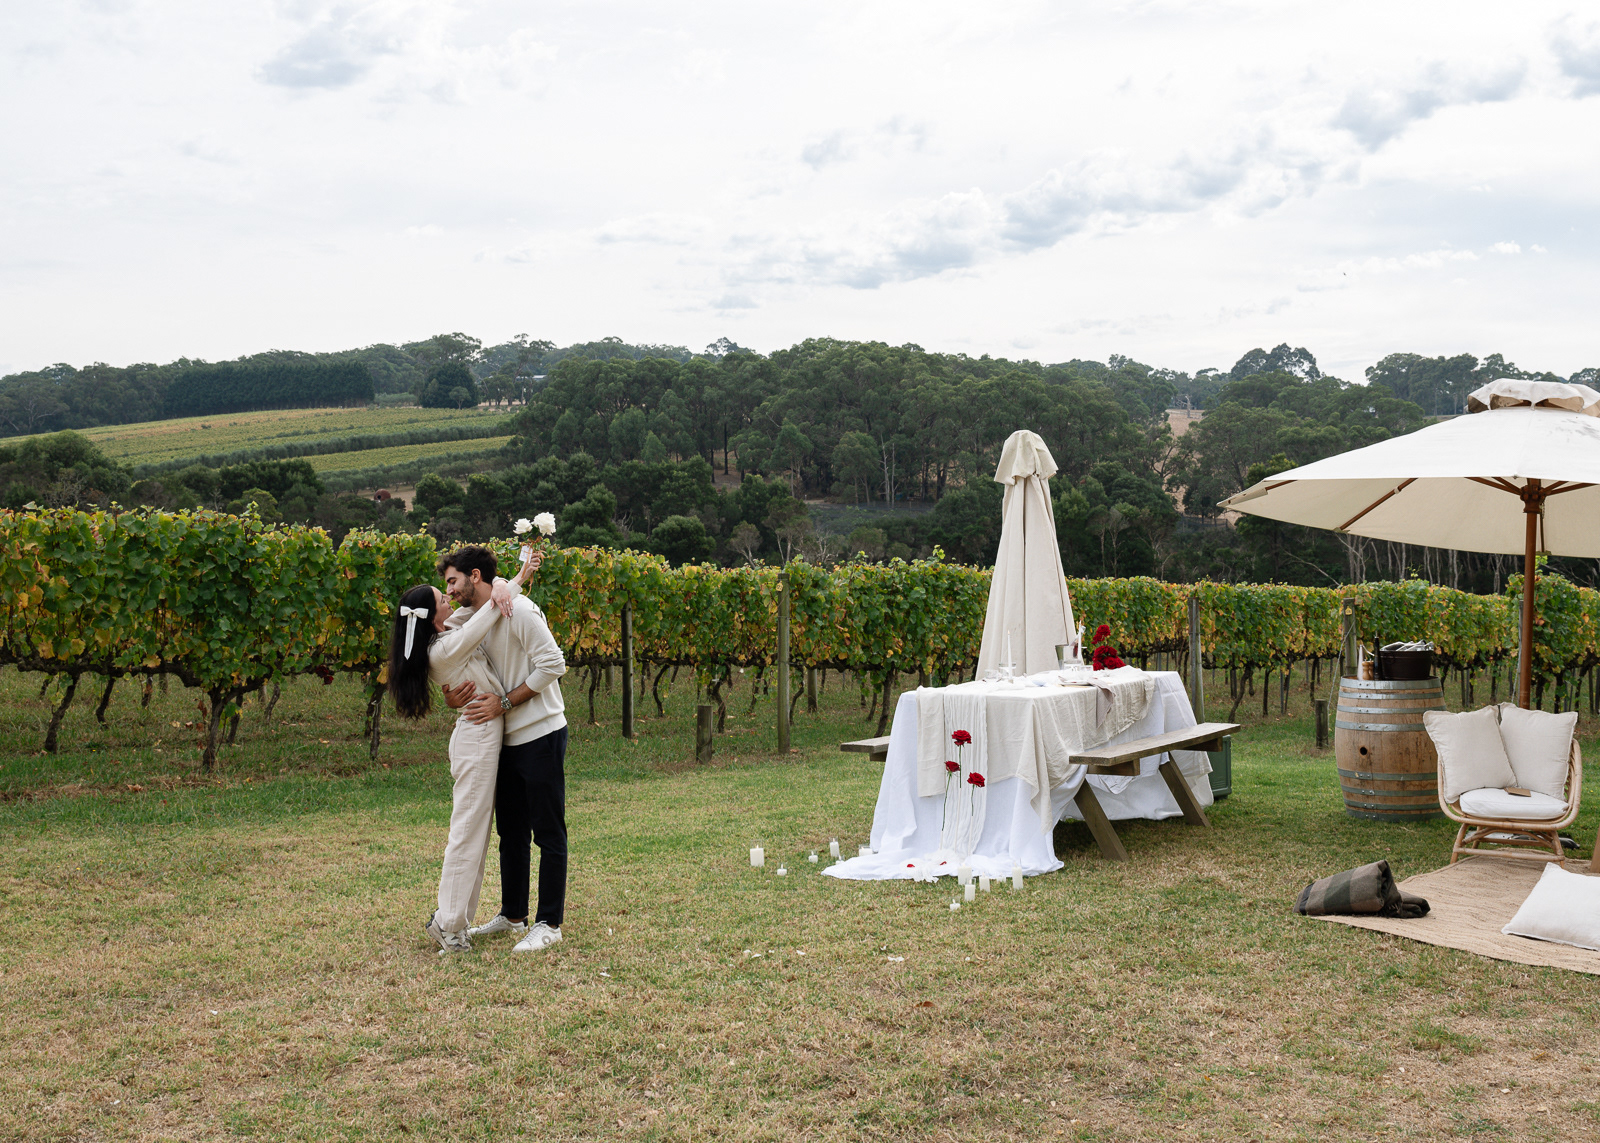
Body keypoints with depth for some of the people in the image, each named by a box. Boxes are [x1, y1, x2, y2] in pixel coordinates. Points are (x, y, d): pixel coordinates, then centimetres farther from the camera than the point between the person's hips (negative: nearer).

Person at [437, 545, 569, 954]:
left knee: (548, 832, -1)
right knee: (511, 831, 17)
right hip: (507, 740, 9)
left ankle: (549, 923, 5)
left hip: (541, 734, -9)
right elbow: (478, 678, 17)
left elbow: (552, 663, -19)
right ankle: (513, 915, 29)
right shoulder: (468, 621, 13)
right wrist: (453, 698, -6)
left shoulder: (517, 609, -14)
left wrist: (505, 702, -18)